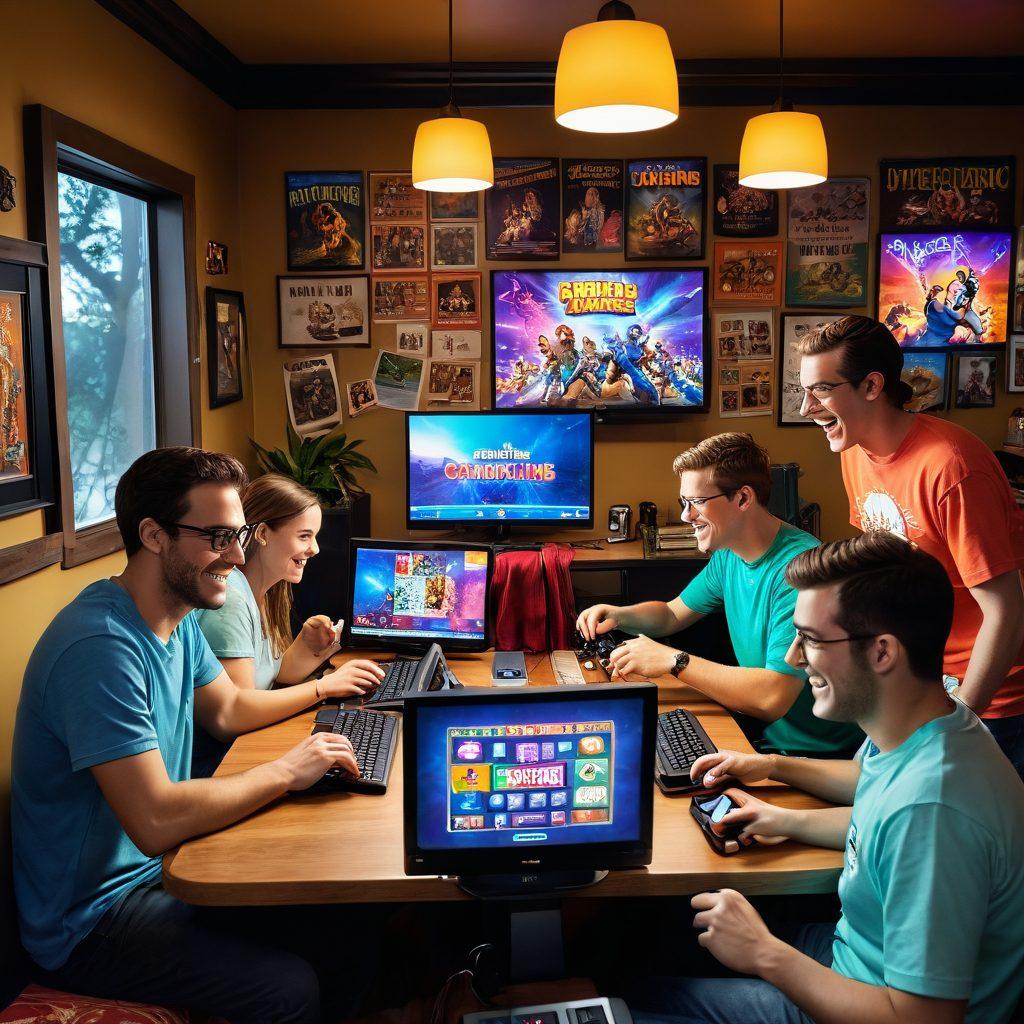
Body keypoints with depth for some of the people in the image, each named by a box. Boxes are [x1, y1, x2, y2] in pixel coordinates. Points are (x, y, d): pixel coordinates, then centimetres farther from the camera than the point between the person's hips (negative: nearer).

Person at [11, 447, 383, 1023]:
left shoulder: (178, 619, 2)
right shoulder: (101, 647, -29)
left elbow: (228, 710, 20)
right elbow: (156, 821, -33)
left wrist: (322, 687, 17)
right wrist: (287, 771, -22)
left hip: (160, 865, 9)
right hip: (89, 920, -9)